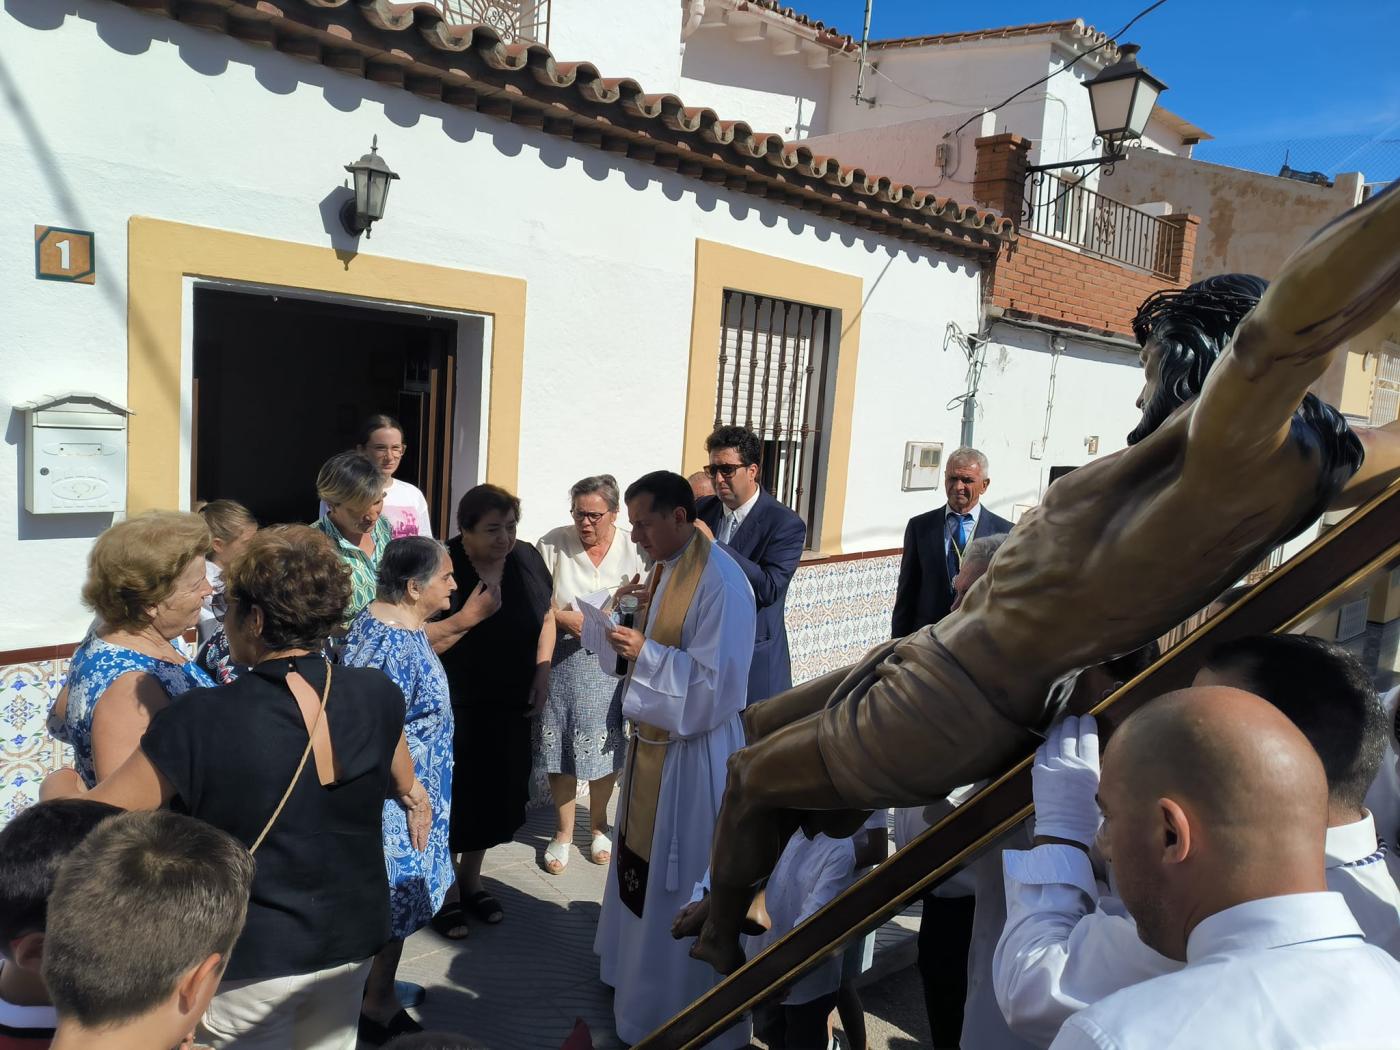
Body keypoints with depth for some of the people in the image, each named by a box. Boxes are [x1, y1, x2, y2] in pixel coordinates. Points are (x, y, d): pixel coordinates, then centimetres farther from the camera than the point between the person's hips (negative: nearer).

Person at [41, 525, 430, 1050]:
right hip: (352, 940, 4)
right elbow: (404, 785, 7)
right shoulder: (376, 693, -13)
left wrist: (58, 786, 7)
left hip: (251, 958, -3)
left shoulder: (200, 720, -25)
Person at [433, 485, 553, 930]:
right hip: (454, 706, -4)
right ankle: (444, 888, 30)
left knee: (497, 791, 16)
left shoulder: (527, 559, -4)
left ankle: (471, 878, 38)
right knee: (452, 793, 7)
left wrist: (543, 670, 0)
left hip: (511, 705, 5)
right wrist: (466, 617, -30)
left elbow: (546, 616, 10)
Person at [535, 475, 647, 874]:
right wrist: (563, 618, -19)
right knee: (561, 746, 6)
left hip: (609, 662, 0)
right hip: (562, 659, 0)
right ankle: (564, 831, 26)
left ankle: (598, 825, 33)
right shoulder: (553, 544, -5)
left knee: (605, 748, 9)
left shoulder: (634, 549, -5)